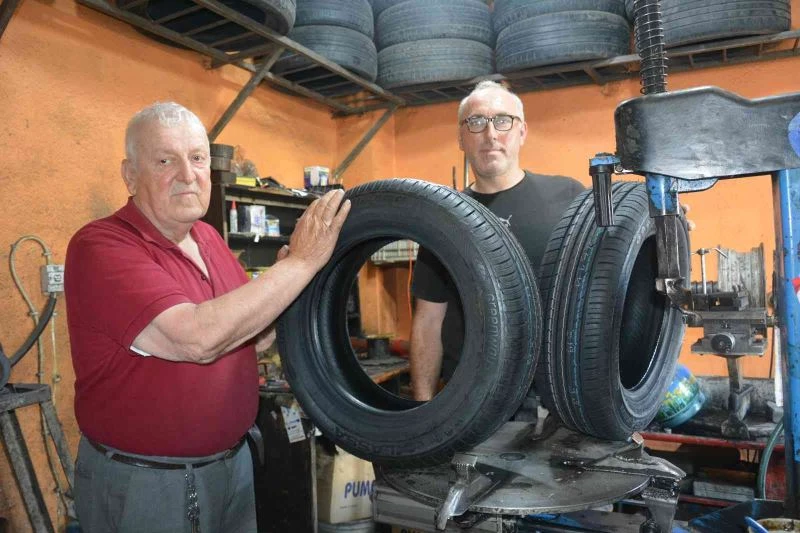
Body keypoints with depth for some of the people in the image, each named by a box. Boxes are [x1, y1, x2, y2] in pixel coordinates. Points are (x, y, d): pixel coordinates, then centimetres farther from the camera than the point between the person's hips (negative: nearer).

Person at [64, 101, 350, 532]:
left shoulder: (209, 238, 4)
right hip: (142, 483, -6)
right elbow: (197, 338, -31)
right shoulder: (100, 247, -18)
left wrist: (287, 270, -10)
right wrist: (301, 261, -26)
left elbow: (254, 335, 7)